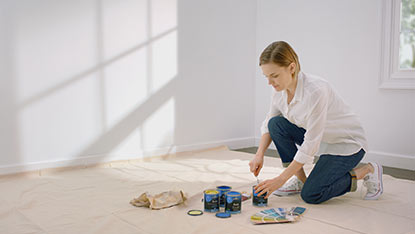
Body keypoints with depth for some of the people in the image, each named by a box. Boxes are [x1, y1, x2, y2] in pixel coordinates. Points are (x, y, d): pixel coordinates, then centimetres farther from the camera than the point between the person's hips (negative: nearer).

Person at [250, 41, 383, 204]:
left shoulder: (316, 91, -34)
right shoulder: (279, 89, -12)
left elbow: (310, 146, -31)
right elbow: (269, 123, 3)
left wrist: (280, 179, -28)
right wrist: (259, 154, -13)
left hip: (347, 143, -7)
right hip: (317, 137, 7)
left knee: (311, 195, -17)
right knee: (276, 124, -15)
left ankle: (367, 171, 4)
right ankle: (300, 180, -1)